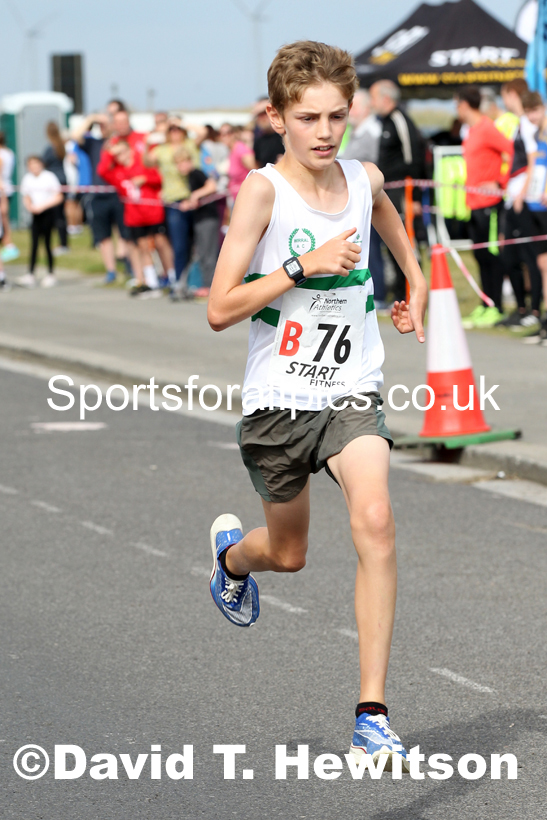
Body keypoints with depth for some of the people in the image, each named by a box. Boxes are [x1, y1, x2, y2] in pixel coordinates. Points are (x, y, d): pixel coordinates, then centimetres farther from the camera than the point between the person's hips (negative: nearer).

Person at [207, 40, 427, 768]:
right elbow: (220, 310, -18)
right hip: (278, 398, -2)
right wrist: (304, 265, -24)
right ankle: (232, 552, 56)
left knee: (375, 522, -23)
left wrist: (416, 280, 28)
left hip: (352, 390, 2)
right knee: (288, 554, 16)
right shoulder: (263, 190, -14)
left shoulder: (365, 179, 0)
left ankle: (372, 716, -19)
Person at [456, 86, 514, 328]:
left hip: (489, 203, -9)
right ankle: (486, 305, 17)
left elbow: (511, 151, -20)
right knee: (481, 254, 11)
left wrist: (500, 183, -16)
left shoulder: (487, 128, -13)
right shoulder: (471, 130, 16)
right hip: (475, 203, 9)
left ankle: (495, 308, -2)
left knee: (493, 254, -5)